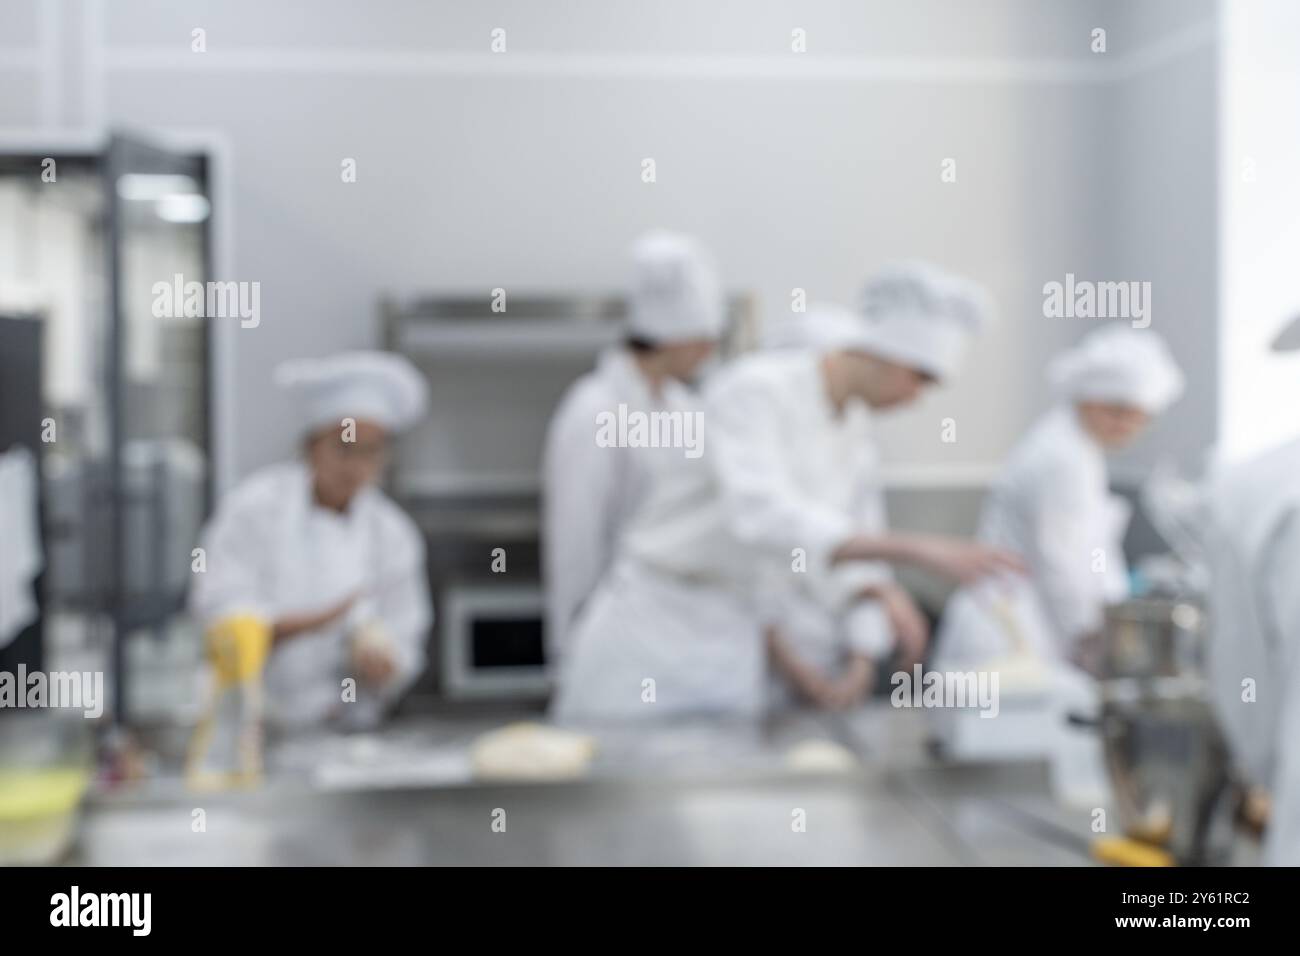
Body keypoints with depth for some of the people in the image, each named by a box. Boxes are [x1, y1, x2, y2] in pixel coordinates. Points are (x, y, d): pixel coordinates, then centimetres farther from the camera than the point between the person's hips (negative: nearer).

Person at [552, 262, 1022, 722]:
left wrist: (876, 593, -11)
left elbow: (835, 562, 13)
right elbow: (762, 517, -35)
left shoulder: (856, 435, 4)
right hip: (651, 627, -6)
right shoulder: (752, 389, -19)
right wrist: (915, 548, -41)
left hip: (734, 650, 6)